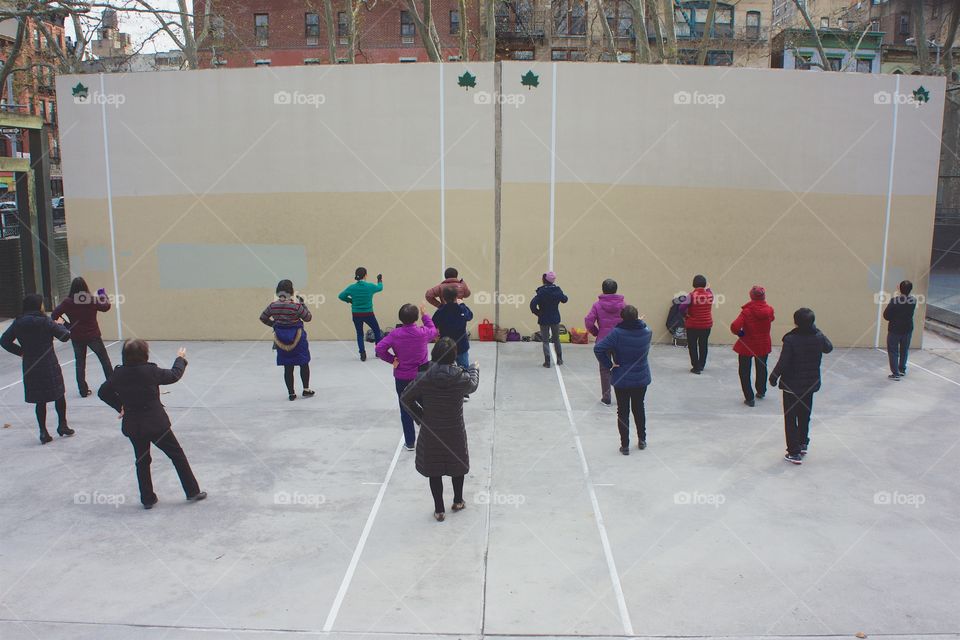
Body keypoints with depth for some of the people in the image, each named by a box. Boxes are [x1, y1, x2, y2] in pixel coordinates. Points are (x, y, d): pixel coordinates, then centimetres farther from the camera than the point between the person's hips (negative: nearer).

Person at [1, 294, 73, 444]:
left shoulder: (18, 323, 1)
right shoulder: (44, 321, -13)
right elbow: (65, 336, -10)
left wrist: (21, 351, 10)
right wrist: (59, 324, 8)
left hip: (30, 367, 4)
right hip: (49, 365, -4)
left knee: (40, 400, 12)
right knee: (59, 395, 14)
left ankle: (43, 432, 12)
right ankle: (62, 426, 16)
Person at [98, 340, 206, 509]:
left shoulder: (118, 374, -6)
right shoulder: (150, 371, -18)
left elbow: (103, 392, 8)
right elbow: (174, 375, -3)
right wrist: (181, 359, 14)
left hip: (132, 426, 4)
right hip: (156, 423, -4)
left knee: (142, 461, 19)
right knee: (177, 455, 11)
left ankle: (147, 499, 25)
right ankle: (192, 491, 17)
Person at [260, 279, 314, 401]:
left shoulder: (273, 306, -4)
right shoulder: (296, 306, -17)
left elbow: (262, 318, 8)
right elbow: (308, 318, -6)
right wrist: (303, 304, 2)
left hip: (281, 339, 3)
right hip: (296, 337, -3)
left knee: (287, 367, 10)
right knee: (304, 363, 15)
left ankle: (291, 393, 14)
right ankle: (306, 389, 21)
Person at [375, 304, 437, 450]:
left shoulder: (395, 334, -13)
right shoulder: (423, 333, -11)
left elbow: (380, 348, -20)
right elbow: (433, 331, 11)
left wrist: (392, 359, -7)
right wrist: (425, 315, 20)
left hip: (402, 378, 0)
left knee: (405, 409, 10)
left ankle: (410, 442, 16)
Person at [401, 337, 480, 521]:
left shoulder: (423, 378, -17)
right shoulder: (461, 378, -18)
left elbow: (405, 398, -8)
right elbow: (472, 386, 6)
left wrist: (420, 415, 5)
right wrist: (474, 368, 26)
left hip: (430, 432, 0)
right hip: (455, 432, 0)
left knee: (434, 471, 16)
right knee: (458, 465, 24)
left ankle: (439, 510, 26)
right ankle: (458, 501, 42)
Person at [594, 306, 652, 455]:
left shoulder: (617, 333, -19)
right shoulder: (647, 332, -9)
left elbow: (598, 348, -25)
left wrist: (608, 365, -15)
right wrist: (640, 322, 28)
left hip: (621, 380, -3)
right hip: (641, 379, 3)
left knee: (623, 411, 9)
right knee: (639, 408, 22)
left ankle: (625, 445, 12)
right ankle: (642, 440, 34)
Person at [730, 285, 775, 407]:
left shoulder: (747, 311, -22)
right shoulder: (769, 310, -10)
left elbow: (735, 326, -31)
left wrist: (739, 332, -10)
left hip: (747, 346, -5)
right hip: (763, 345, 5)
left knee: (745, 372, 10)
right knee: (762, 368, 27)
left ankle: (749, 398, 7)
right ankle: (761, 391, 47)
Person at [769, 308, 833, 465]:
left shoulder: (790, 339, -22)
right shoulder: (818, 338, -7)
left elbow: (783, 362, -20)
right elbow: (829, 348, 16)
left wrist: (774, 377, -3)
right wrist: (816, 330, 16)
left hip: (791, 384, -5)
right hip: (811, 384, 5)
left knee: (790, 418, 4)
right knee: (805, 415, 23)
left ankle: (794, 452, 3)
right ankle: (803, 443, 39)